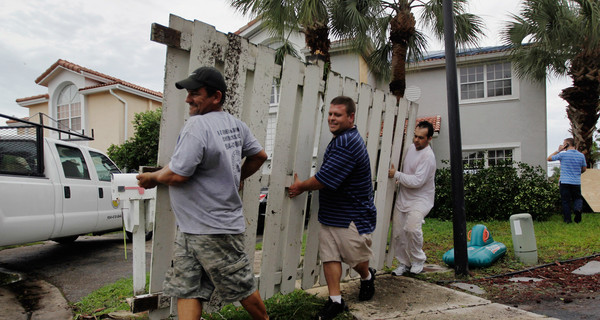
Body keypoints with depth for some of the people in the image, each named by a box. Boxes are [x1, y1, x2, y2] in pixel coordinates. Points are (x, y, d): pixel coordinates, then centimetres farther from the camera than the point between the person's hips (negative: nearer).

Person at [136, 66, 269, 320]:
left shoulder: (197, 125, -20)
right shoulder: (236, 124, 7)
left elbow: (177, 175, -22)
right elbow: (259, 155, 19)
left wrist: (152, 178, -2)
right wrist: (235, 179, 24)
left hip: (214, 230, -9)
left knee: (241, 287, 9)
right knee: (187, 291, 11)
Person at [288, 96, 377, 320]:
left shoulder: (347, 143, -23)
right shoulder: (341, 139, 11)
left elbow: (325, 179, -24)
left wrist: (301, 186, -9)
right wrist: (305, 186, 11)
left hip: (353, 216, -9)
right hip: (330, 213, 9)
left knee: (355, 257, 11)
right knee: (329, 256, 4)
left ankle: (367, 277, 41)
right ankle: (335, 301, 12)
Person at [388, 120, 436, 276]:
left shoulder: (428, 157, -19)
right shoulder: (411, 147, 7)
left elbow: (417, 181, -26)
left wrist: (396, 174, -21)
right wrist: (400, 180, 13)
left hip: (420, 200, -7)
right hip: (403, 197, 8)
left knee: (412, 227, -28)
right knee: (397, 232, 5)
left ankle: (418, 260, -4)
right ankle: (403, 263, 22)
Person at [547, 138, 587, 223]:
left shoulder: (563, 154, -10)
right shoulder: (581, 155, 2)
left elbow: (549, 158, 2)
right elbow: (583, 169, 11)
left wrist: (558, 150, 5)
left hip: (564, 182, -3)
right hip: (576, 182, 3)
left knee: (565, 201, 6)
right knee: (577, 198, 16)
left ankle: (567, 219, 6)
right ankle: (578, 209, -13)